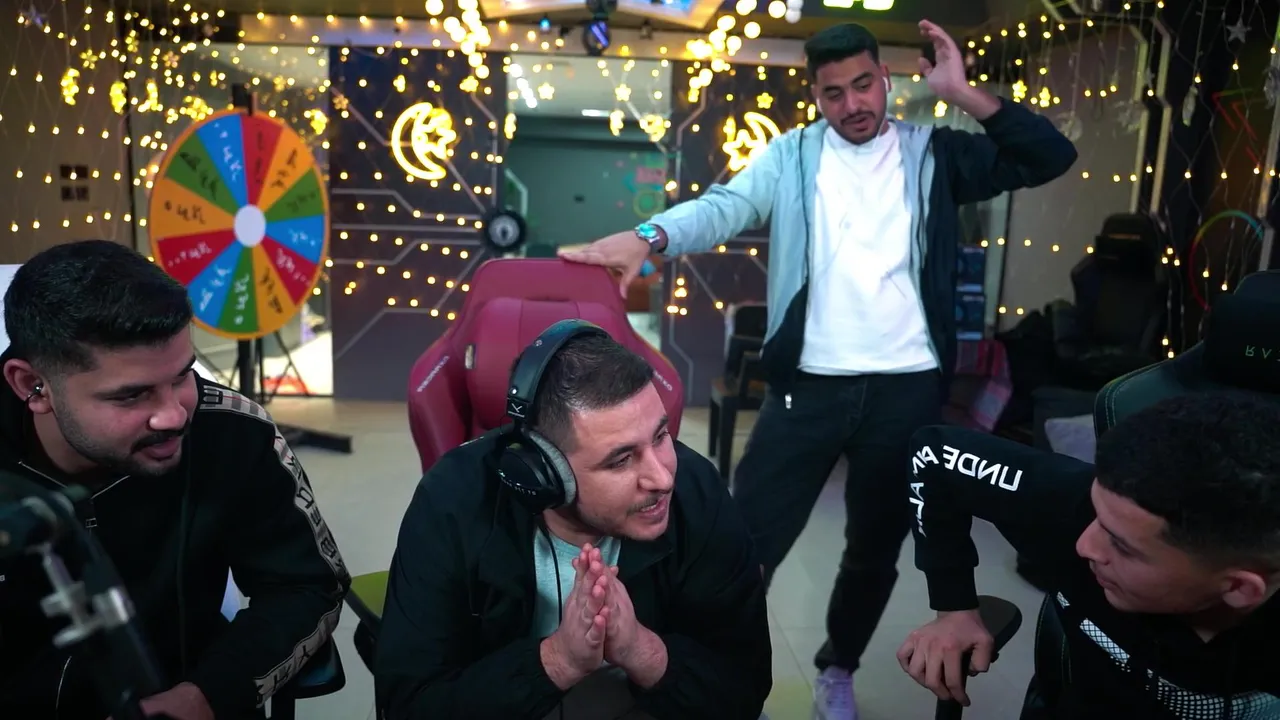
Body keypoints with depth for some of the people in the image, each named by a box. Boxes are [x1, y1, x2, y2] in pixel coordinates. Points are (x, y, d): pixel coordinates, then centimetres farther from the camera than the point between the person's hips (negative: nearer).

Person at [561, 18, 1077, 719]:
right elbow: (724, 205, -12)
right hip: (809, 385, -1)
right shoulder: (791, 155, 4)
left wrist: (964, 94, -6)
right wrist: (650, 235, -32)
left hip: (907, 388, 2)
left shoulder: (934, 155, 8)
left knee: (875, 548, 16)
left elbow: (1051, 157, 3)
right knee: (748, 540, -1)